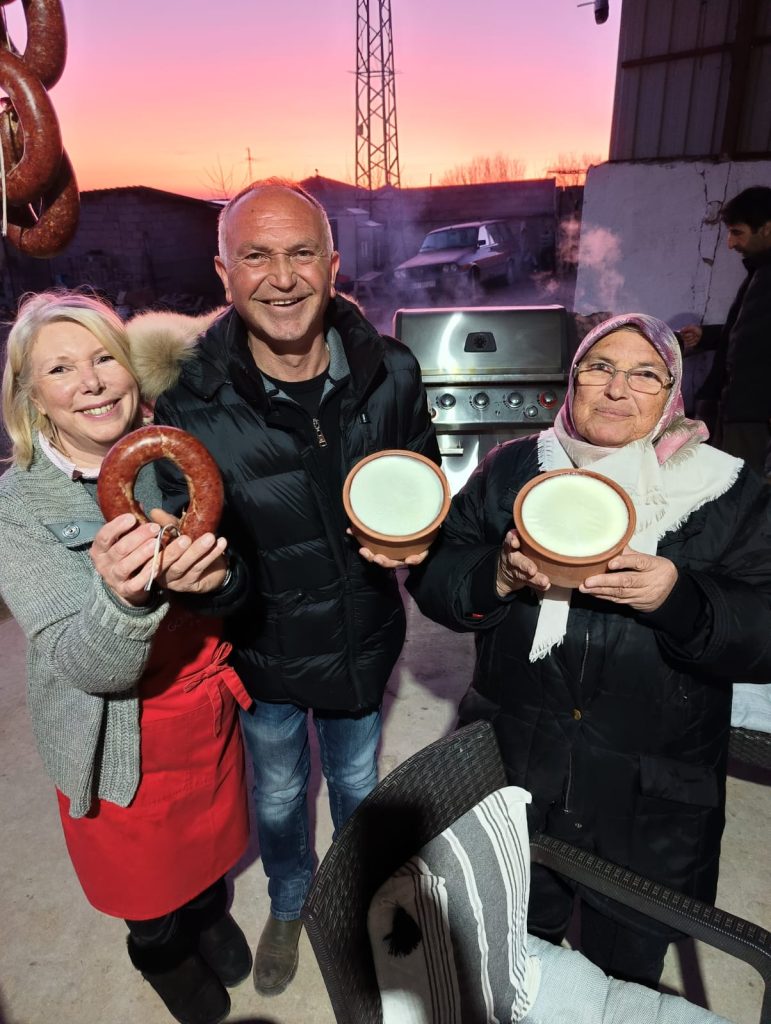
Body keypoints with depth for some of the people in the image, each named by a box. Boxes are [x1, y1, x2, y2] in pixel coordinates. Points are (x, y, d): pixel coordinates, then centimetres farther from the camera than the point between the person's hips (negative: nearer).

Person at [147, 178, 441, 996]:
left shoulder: (390, 373, -17)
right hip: (263, 652, -1)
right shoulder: (192, 404, -22)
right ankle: (288, 903, 62)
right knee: (277, 794, 27)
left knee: (357, 782, 29)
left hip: (362, 642, 2)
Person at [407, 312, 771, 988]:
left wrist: (679, 599, -30)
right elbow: (433, 578, -5)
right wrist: (497, 577, -25)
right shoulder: (511, 468, -3)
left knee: (627, 968, 25)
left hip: (655, 802, 0)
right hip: (514, 774, 2)